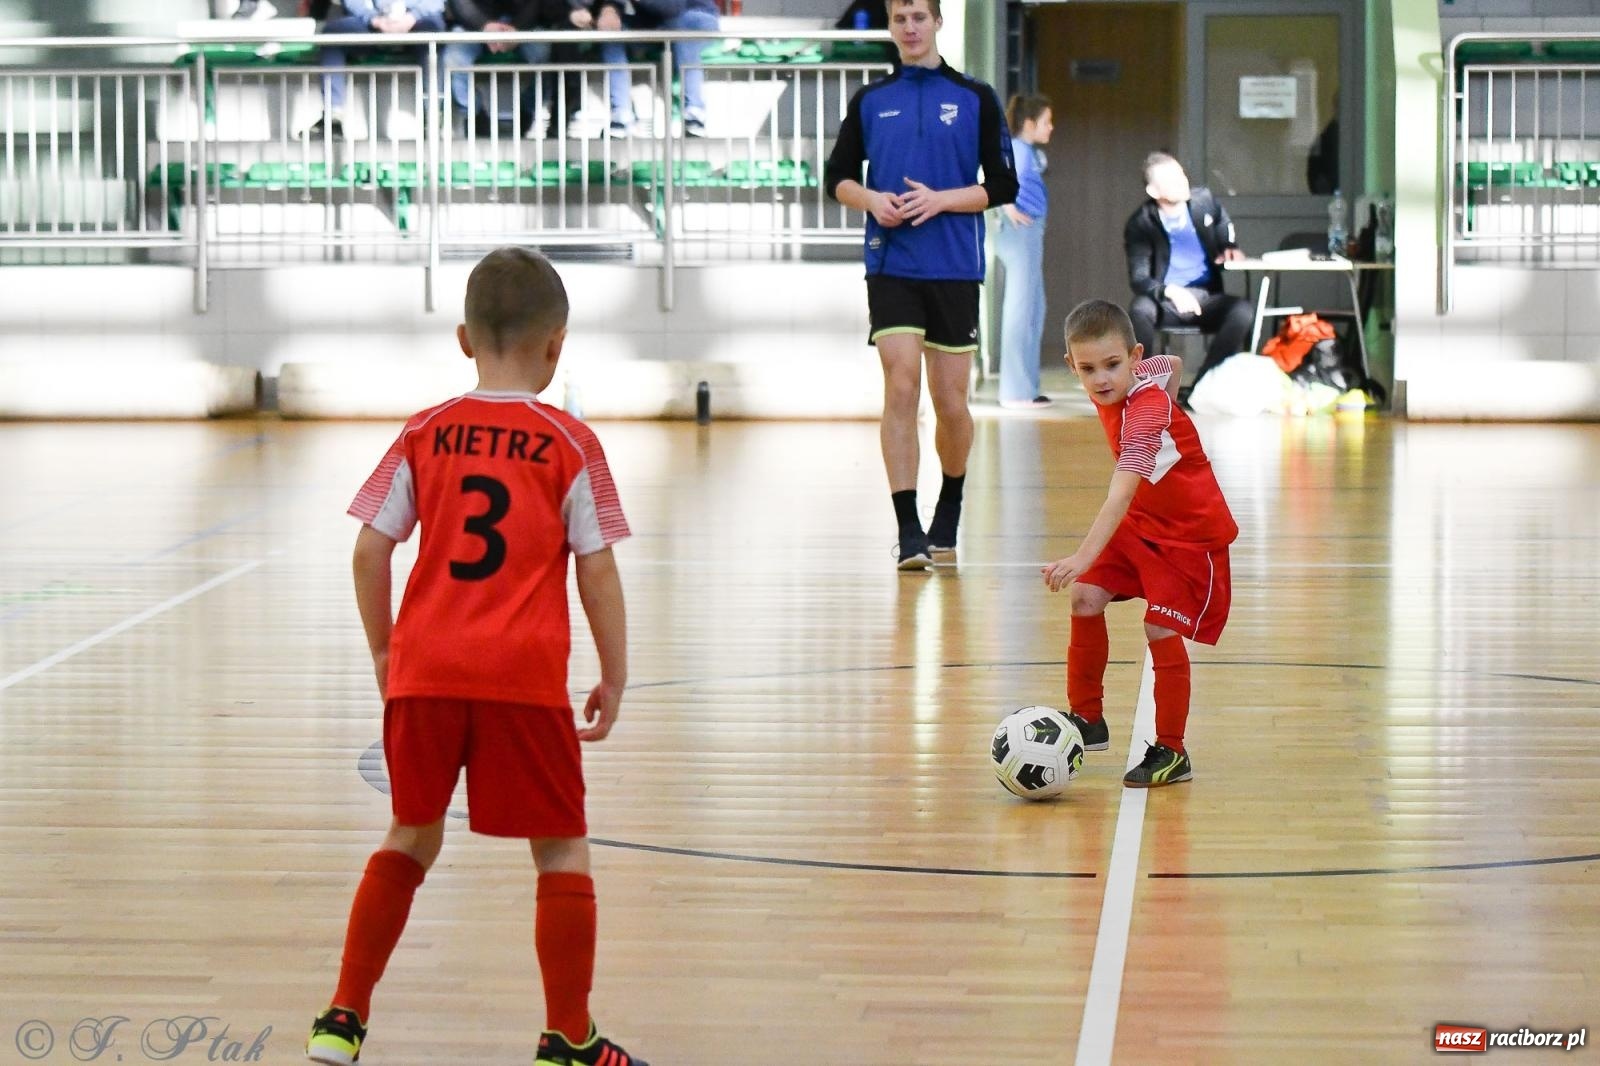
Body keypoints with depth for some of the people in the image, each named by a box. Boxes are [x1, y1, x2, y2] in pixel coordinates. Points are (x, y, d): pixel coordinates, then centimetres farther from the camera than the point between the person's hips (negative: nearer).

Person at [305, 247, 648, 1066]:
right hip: (524, 677, -3)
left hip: (423, 670, 3)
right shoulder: (570, 445, -1)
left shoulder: (424, 436, 6)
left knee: (411, 837, 20)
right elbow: (597, 571, -2)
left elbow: (369, 551, 5)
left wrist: (383, 650, 17)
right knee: (562, 851, 9)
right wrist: (614, 677, 6)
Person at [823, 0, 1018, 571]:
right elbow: (838, 177, 13)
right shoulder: (869, 101, 8)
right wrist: (872, 200, -8)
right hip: (890, 267, 0)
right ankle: (909, 532, -12)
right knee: (901, 390, -12)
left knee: (951, 403, 5)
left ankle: (950, 506, 31)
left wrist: (941, 199, -13)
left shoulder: (976, 99, 3)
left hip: (956, 270, 0)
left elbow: (1003, 185, 1)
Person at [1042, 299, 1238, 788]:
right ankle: (1087, 720, 12)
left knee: (1161, 628, -14)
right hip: (1141, 522, 8)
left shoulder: (1145, 414, -34)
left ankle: (1171, 752, 2)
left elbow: (1120, 495, -47)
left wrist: (1083, 558, -59)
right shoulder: (1133, 379, -10)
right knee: (1085, 598, -2)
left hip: (1190, 532, -8)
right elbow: (1173, 363, 14)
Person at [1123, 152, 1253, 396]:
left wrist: (1231, 248, -4)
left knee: (1243, 311, -29)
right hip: (1167, 301, -3)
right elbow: (1138, 278, -18)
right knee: (1140, 310, -37)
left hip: (1206, 297, 3)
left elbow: (1224, 225, 19)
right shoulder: (1140, 224, -12)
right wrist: (1169, 291, -38)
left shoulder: (1204, 200, -2)